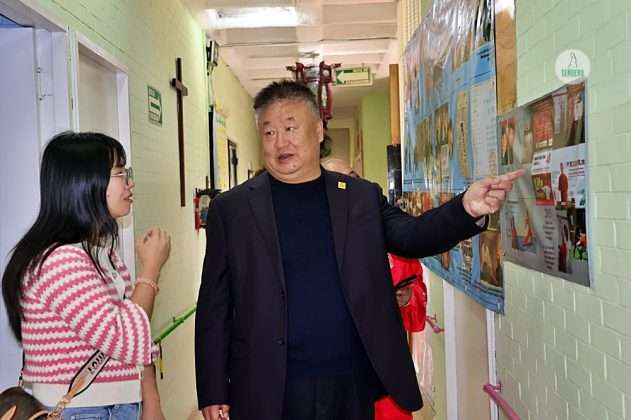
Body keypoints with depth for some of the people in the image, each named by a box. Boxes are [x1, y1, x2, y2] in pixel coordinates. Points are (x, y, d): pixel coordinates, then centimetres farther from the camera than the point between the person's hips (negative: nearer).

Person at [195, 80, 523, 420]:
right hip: (269, 391, -1)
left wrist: (467, 208, -27)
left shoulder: (363, 196, 5)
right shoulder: (231, 208, 0)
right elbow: (214, 307, 0)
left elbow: (410, 235, -8)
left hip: (354, 383, 2)